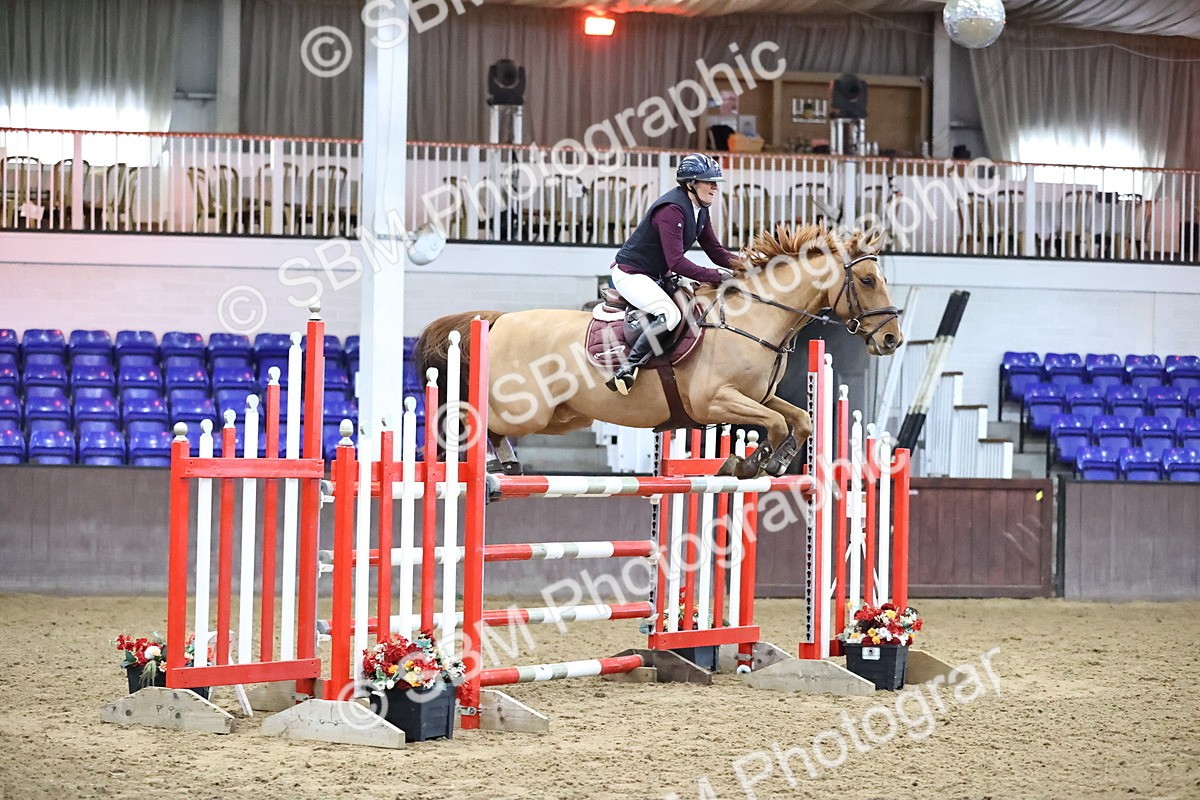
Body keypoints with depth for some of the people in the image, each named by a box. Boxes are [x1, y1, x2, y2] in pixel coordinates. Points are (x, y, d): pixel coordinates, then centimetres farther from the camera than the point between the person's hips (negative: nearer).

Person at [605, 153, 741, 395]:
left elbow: (715, 251, 10)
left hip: (657, 276, 11)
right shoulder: (672, 209, -24)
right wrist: (715, 275, -30)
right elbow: (676, 262, -30)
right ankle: (626, 369, -27)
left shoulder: (700, 211, 6)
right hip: (630, 273, -11)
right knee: (669, 315, -31)